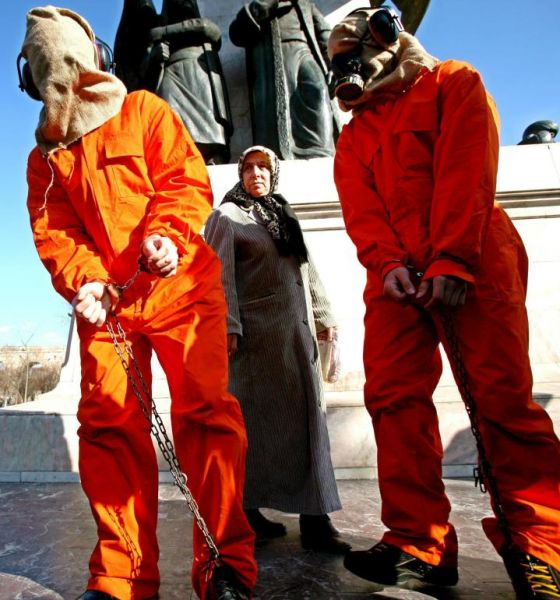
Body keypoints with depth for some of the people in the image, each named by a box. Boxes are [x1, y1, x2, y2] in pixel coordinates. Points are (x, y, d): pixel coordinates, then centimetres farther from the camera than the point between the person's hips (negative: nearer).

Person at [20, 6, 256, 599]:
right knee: (108, 424, -2)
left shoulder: (143, 110, 12)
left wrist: (166, 235, -20)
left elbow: (188, 178, -1)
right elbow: (51, 229, 9)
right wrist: (81, 279, -11)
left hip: (180, 288, -3)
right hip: (105, 300, 4)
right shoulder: (45, 155, 21)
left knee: (204, 412, -12)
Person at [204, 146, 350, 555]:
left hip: (298, 331, 7)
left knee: (306, 419, 4)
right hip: (257, 333, -7)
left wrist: (323, 315, 16)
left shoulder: (284, 215, 23)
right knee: (257, 419, 0)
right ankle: (245, 510, 16)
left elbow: (307, 270, 22)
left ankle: (314, 518, 10)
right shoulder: (228, 216, 2)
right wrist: (228, 327, -18)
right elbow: (221, 275, -9)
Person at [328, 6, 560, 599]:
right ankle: (419, 544, 0)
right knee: (393, 396, -8)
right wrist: (387, 263, -12)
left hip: (473, 261, -3)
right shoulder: (353, 133, 25)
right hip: (396, 274, 4)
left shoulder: (454, 83, 15)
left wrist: (451, 260, -15)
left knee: (501, 396, -9)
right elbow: (359, 207, 8)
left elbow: (467, 171, -3)